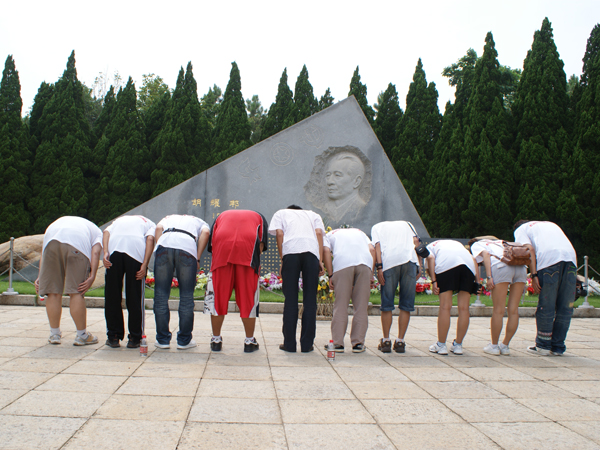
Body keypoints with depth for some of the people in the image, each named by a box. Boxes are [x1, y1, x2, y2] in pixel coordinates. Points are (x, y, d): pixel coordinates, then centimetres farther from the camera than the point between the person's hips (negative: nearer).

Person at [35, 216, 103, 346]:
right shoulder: (97, 232, 32)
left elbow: (44, 251, 27)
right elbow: (95, 252, 8)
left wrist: (40, 277, 20)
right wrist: (92, 276, -2)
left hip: (51, 241, 3)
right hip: (77, 244, -3)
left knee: (53, 292, 11)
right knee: (76, 292, 3)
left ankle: (55, 334, 21)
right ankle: (82, 335, 12)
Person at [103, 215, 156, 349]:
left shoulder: (118, 220, 37)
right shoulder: (150, 224, 29)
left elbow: (106, 232, 14)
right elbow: (150, 239, 6)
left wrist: (106, 252, 0)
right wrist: (145, 265, -3)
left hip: (113, 247, 2)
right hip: (136, 249, -2)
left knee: (112, 296, 12)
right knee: (135, 297, 8)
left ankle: (113, 337, 20)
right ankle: (134, 338, 14)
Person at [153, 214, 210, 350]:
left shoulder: (168, 218, 39)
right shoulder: (200, 222, 35)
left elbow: (159, 228, 15)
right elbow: (205, 232, 11)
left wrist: (159, 250, 11)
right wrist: (197, 259, 8)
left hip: (164, 244, 1)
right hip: (188, 247, -1)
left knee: (161, 295, 10)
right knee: (186, 297, 9)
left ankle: (163, 339, 16)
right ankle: (184, 340, 15)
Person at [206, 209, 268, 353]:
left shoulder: (222, 215, 35)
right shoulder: (258, 217, 32)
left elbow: (211, 243, 22)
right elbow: (262, 243, 14)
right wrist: (255, 265, 17)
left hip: (221, 249, 1)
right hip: (248, 247, -1)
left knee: (218, 296, 9)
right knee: (248, 297, 6)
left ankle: (216, 340, 18)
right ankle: (250, 341, 13)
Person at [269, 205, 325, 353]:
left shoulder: (280, 213, 30)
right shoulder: (313, 215, 34)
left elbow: (279, 233, 11)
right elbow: (319, 233, 14)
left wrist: (282, 260, 10)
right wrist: (320, 261, 8)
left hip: (290, 250, -1)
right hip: (312, 252, 1)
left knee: (290, 300, 4)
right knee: (310, 300, 6)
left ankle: (289, 344, 6)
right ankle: (307, 344, 8)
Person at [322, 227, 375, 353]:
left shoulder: (330, 234, 30)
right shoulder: (359, 232, 37)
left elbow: (326, 251, 8)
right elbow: (372, 249, 18)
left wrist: (331, 275, 6)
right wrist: (371, 273, 13)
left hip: (342, 263, -2)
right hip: (365, 263, 2)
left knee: (340, 305, 4)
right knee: (361, 305, 7)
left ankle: (338, 343, 4)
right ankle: (358, 343, 9)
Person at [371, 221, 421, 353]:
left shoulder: (377, 227, 27)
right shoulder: (406, 224, 33)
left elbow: (377, 245, 7)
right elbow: (416, 240, 14)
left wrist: (379, 267, -2)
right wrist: (419, 265, 8)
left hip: (389, 261, -1)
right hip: (410, 260, 1)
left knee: (386, 304, 7)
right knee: (406, 305, 8)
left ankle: (386, 341, 11)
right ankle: (400, 342, 9)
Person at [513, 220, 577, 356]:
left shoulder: (520, 229, 22)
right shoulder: (550, 224, 38)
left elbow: (530, 249, 3)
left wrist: (534, 275, -3)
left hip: (549, 258, -5)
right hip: (571, 255, 5)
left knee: (546, 307, 4)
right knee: (565, 307, 10)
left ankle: (543, 346, 12)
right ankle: (558, 347, 17)